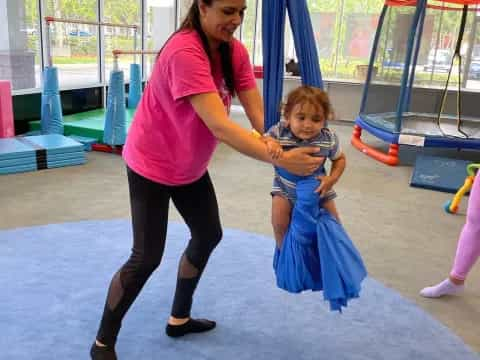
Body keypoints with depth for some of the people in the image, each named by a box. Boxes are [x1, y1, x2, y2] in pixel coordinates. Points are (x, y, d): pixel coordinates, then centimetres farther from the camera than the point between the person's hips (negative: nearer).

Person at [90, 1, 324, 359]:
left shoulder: (235, 51, -7)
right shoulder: (184, 52, -32)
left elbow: (258, 113, -14)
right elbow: (219, 126, -40)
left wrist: (285, 147, -30)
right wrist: (278, 159, -44)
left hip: (191, 164, 8)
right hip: (153, 165, -8)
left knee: (208, 236, 14)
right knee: (147, 257, -5)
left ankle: (179, 318, 34)